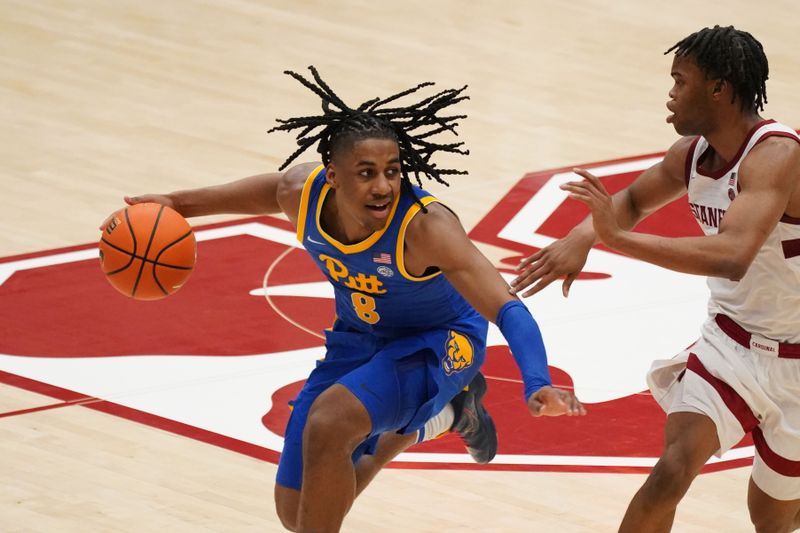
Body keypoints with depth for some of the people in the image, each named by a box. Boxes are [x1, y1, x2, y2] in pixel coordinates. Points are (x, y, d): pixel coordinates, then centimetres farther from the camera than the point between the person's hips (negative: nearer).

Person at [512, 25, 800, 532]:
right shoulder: (692, 153, -4)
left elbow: (732, 256, -44)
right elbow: (634, 201, 16)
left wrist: (617, 238, -44)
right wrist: (582, 237, -7)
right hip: (730, 339, 5)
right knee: (671, 471, -16)